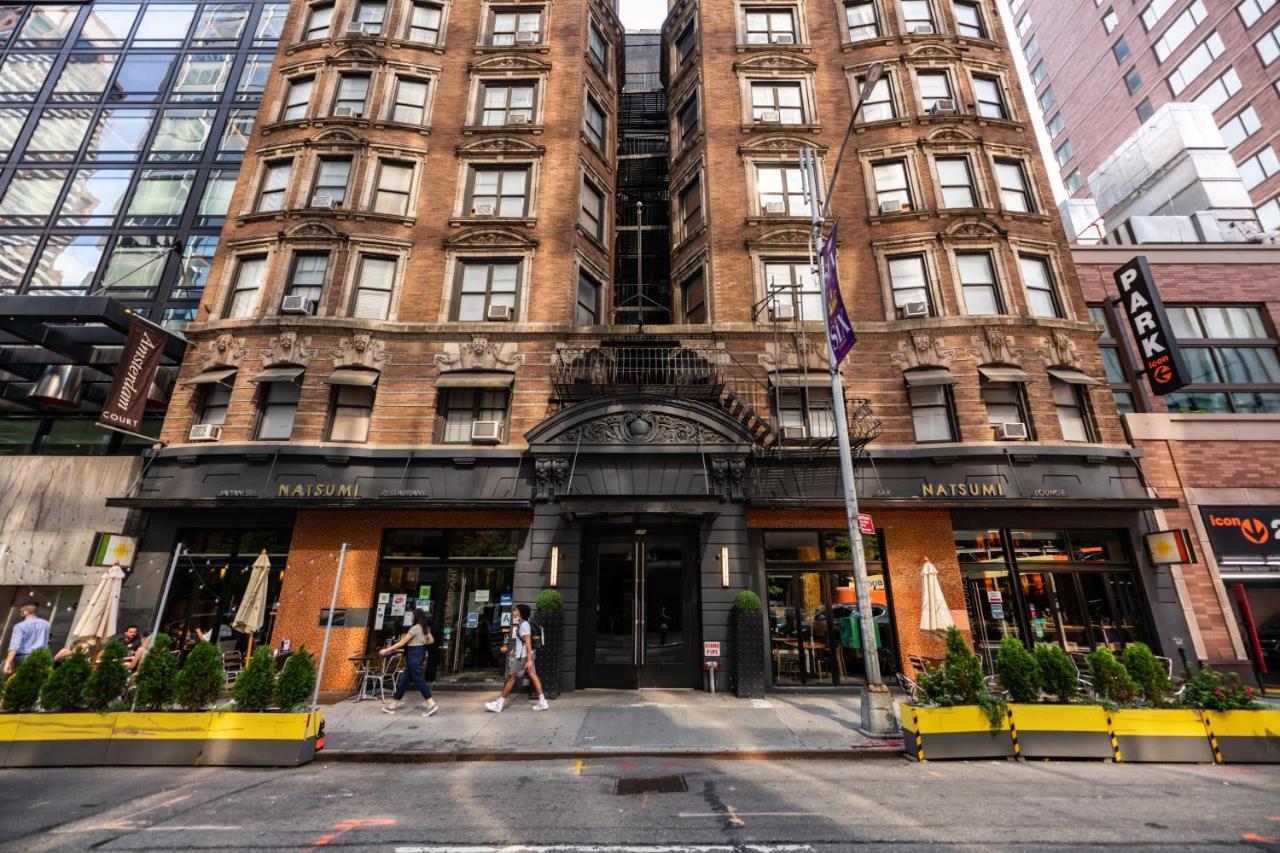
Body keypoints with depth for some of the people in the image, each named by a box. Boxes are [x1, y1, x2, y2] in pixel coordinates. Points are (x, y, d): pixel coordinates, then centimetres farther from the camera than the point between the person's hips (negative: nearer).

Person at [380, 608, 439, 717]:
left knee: (418, 680, -7)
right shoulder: (425, 627, 10)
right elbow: (431, 640, 14)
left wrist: (387, 650, -9)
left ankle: (432, 705, -8)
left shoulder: (415, 628, -16)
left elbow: (402, 643, -14)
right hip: (420, 653, 10)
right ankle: (393, 705, 24)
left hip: (414, 655, -10)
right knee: (404, 679, 15)